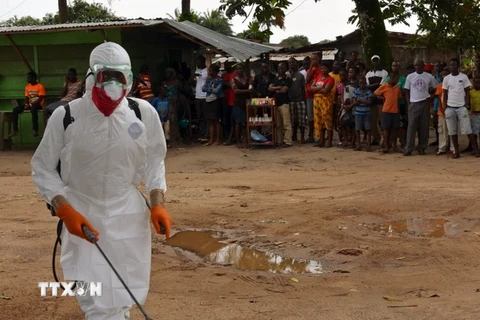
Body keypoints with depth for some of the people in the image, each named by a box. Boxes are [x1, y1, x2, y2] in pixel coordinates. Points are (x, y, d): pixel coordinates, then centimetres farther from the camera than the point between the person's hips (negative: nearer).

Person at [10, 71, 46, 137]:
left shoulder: (40, 86, -9)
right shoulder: (27, 87, 11)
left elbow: (40, 98, -14)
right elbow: (26, 98, 11)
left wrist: (31, 104, -24)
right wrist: (26, 104, -12)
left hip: (38, 104, -7)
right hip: (30, 104, 7)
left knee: (33, 109, -42)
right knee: (15, 110, -14)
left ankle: (35, 130, -42)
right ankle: (15, 130, -13)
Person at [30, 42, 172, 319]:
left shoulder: (144, 113, -8)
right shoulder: (66, 115, -13)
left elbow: (154, 159, 7)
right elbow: (43, 168, -3)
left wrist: (158, 203, -4)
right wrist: (64, 210, -14)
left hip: (129, 214, 2)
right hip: (82, 215, -2)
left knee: (126, 293, 12)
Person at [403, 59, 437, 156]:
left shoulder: (429, 77, 3)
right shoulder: (410, 77, 4)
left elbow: (434, 88, 14)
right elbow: (407, 91, 9)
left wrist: (430, 91, -6)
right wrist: (408, 103, 0)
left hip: (425, 103, 0)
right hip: (413, 103, 0)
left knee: (424, 127, 2)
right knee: (411, 126, -4)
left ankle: (422, 148, 9)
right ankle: (408, 149, -4)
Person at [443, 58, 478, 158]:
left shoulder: (464, 77, 1)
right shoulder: (446, 78, 6)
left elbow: (467, 92, 3)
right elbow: (445, 94, 10)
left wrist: (467, 104, -8)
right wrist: (445, 107, 2)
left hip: (462, 107, -2)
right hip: (450, 108, 2)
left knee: (467, 129, -6)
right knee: (452, 131, 3)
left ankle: (475, 148, 0)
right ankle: (456, 151, 9)